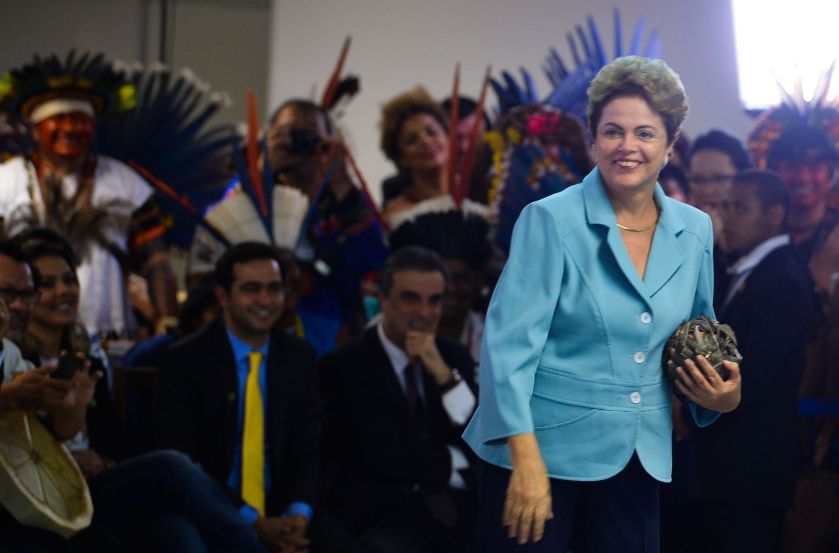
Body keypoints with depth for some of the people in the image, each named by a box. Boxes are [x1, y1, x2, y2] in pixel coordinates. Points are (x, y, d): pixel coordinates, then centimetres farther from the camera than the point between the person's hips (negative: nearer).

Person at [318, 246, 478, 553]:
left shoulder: (455, 356, 13)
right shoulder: (345, 366, -3)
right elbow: (384, 457, -12)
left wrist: (443, 375, -8)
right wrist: (455, 460, 1)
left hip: (456, 505, 5)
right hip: (383, 513, -5)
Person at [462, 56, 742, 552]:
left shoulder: (695, 231, 7)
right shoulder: (551, 220, -8)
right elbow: (510, 342, -14)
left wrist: (723, 397, -1)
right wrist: (526, 460, -22)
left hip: (639, 458, 5)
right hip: (543, 450, -4)